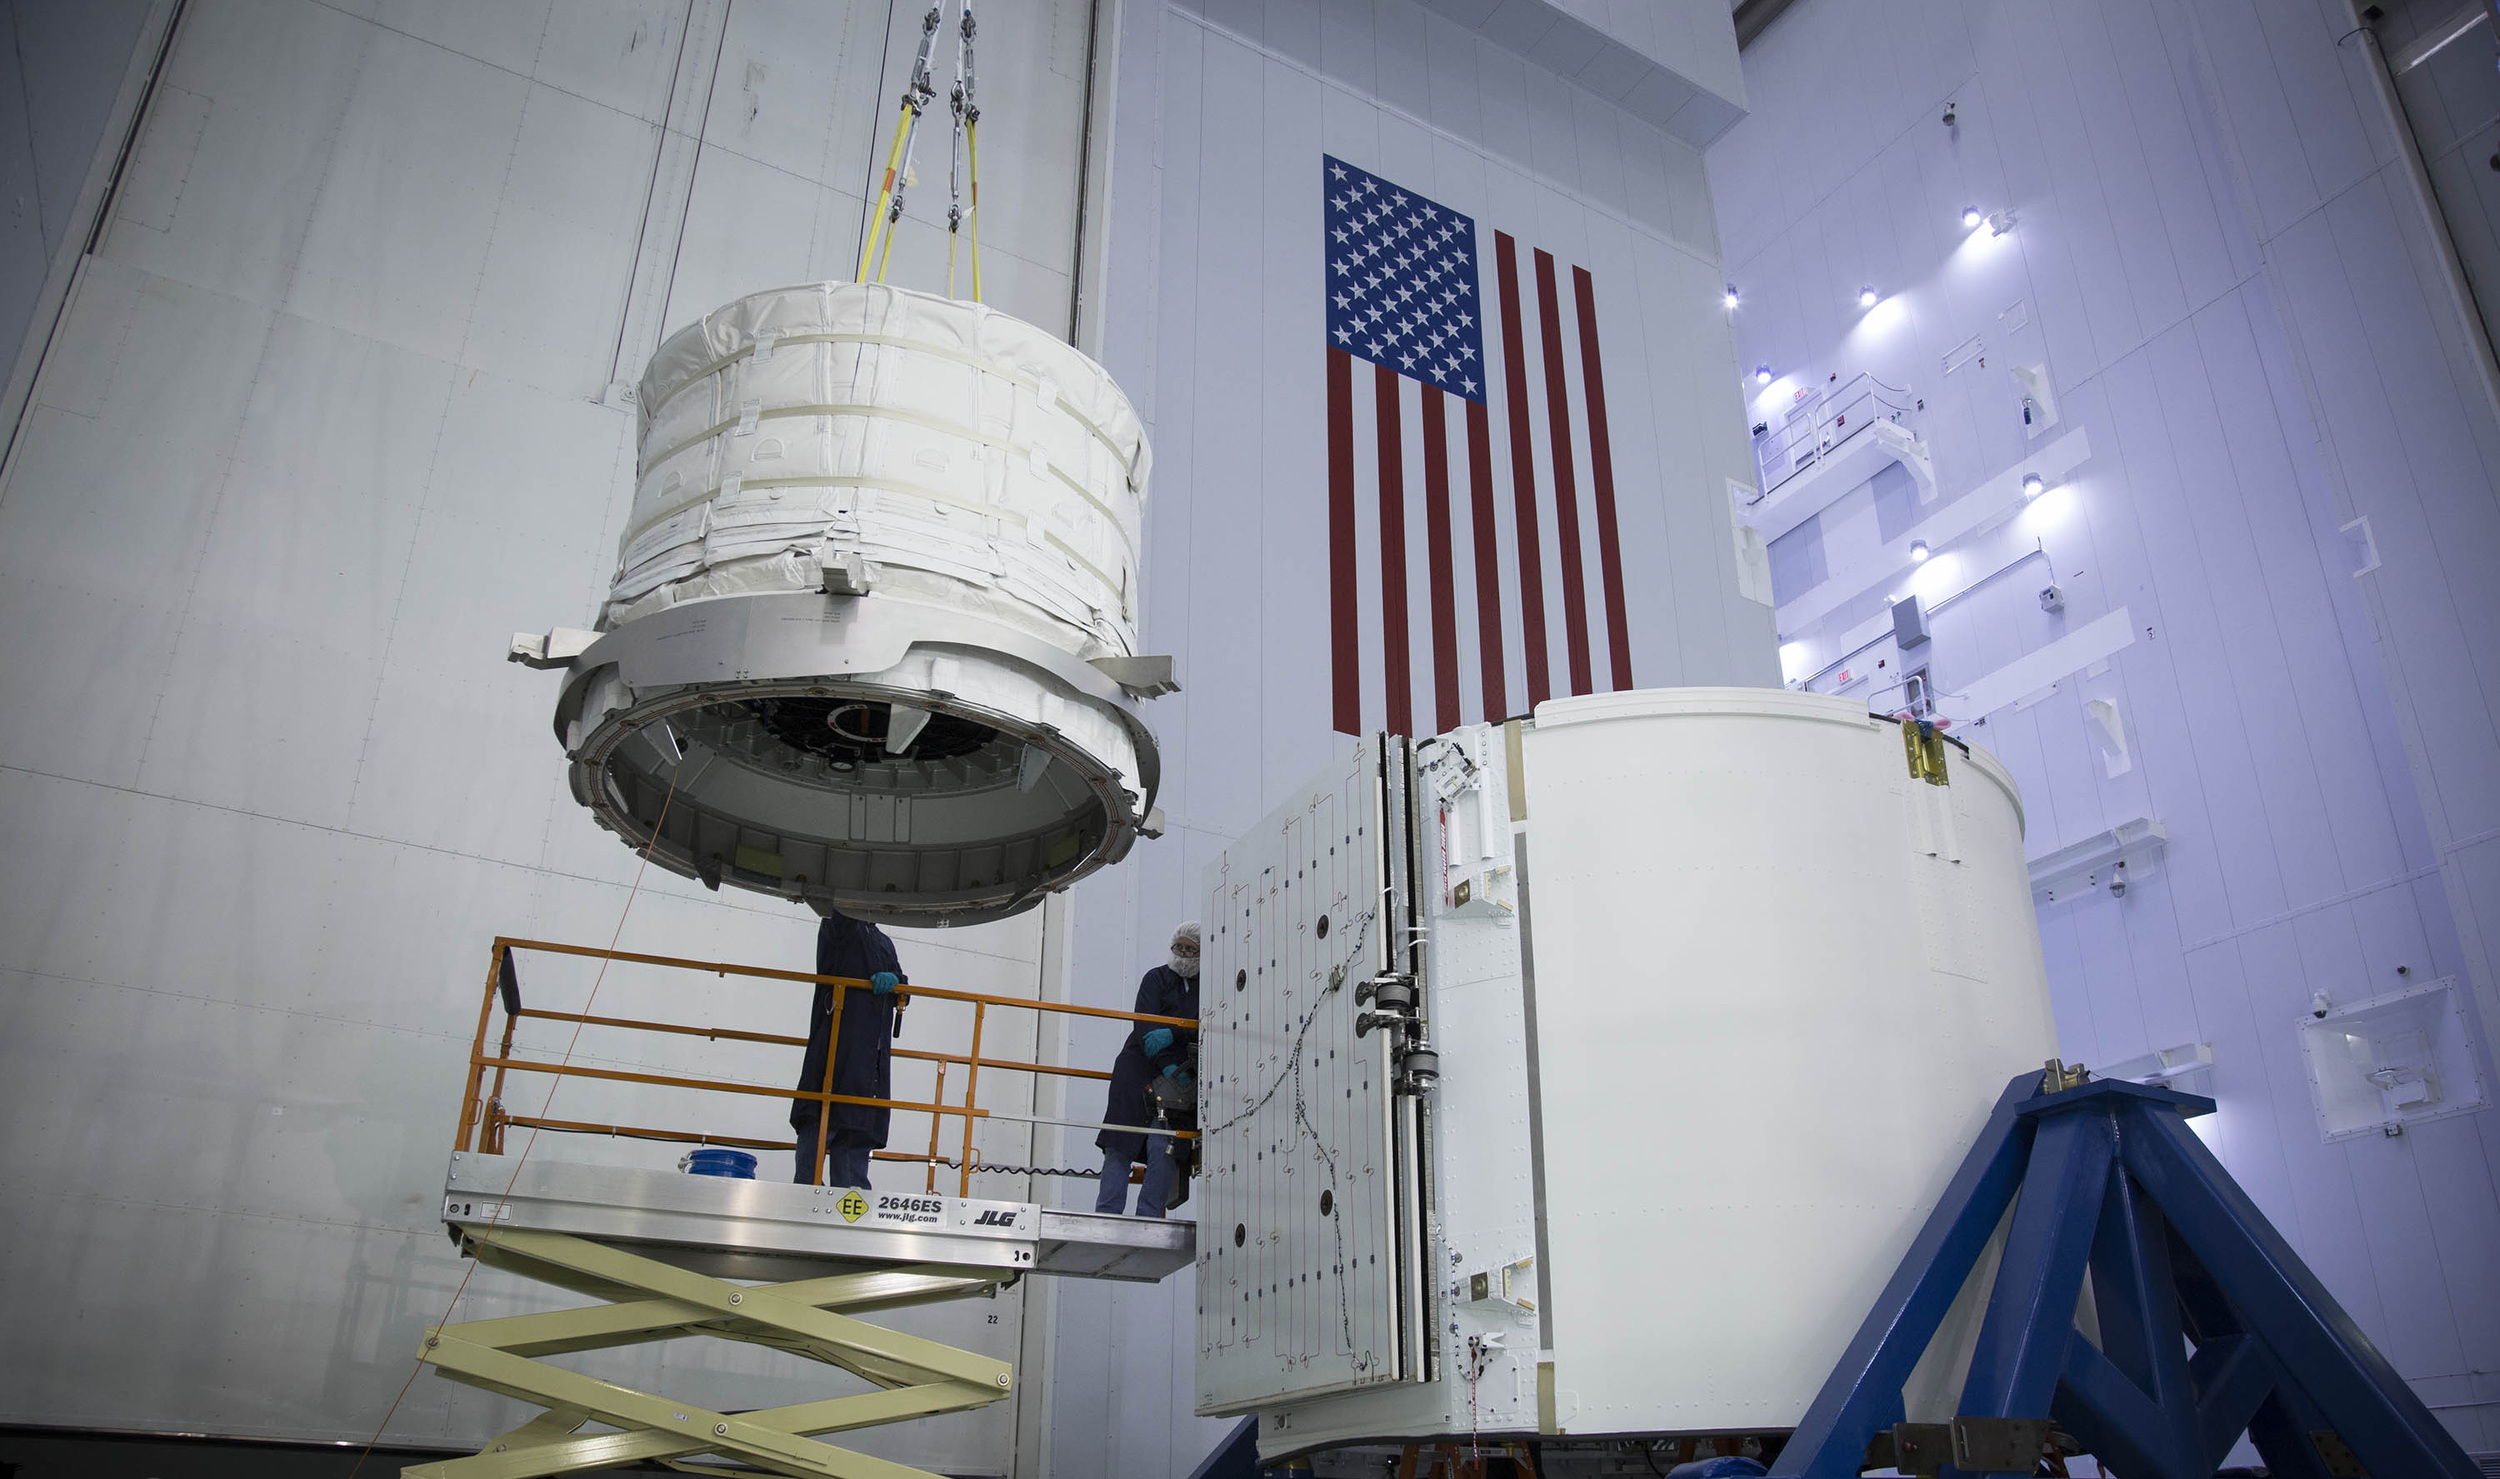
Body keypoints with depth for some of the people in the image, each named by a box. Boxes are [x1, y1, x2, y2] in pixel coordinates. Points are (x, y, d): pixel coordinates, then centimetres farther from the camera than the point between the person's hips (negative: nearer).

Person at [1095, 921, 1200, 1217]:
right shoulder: (1157, 978, 6)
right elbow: (1144, 1024, -7)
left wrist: (1173, 1034, -25)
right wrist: (1166, 1065, -21)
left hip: (1184, 1077, 0)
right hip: (1140, 1068, 1)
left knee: (1163, 1147, -13)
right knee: (1121, 1145, -4)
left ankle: (1147, 1219, -9)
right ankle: (1107, 1213, -2)